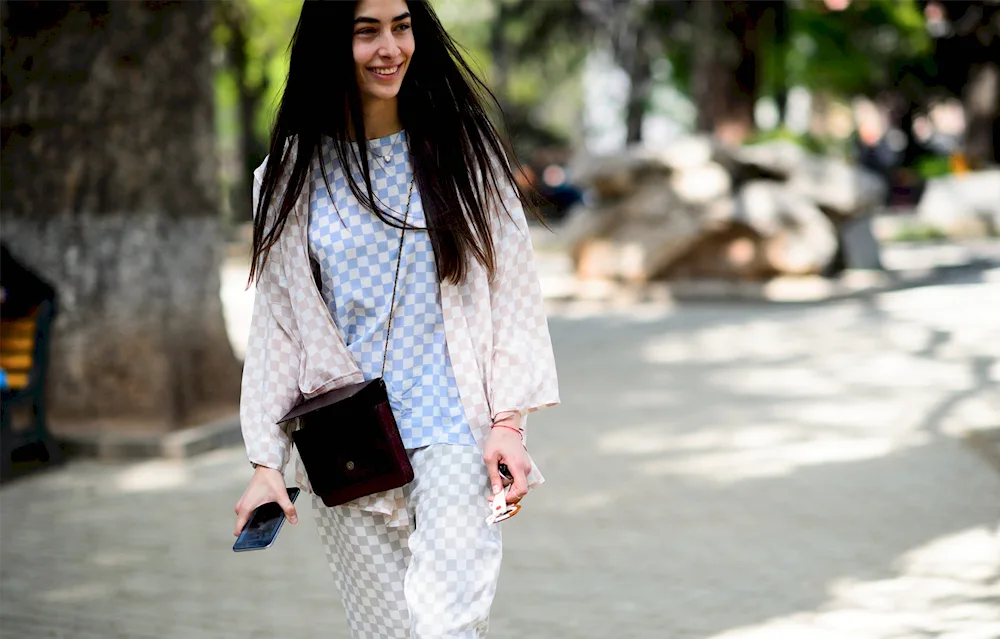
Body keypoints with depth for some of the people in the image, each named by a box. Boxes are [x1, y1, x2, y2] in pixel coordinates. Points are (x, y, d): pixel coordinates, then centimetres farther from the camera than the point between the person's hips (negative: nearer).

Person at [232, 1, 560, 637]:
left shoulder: (461, 151, 5)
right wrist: (267, 461, 3)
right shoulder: (291, 177, 7)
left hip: (452, 429, -2)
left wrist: (508, 422, -5)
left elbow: (511, 291, 4)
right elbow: (275, 322, 8)